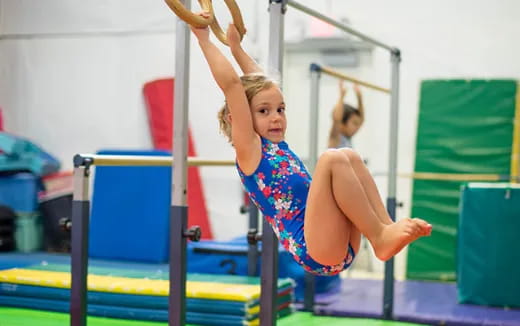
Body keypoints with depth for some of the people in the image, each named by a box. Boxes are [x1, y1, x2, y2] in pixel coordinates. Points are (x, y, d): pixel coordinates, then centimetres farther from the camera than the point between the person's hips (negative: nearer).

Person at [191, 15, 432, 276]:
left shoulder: (278, 146, 21)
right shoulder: (250, 150, 0)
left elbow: (260, 84, 33)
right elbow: (231, 83, -7)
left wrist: (236, 47, 38)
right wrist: (204, 40, -1)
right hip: (315, 249, -9)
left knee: (349, 157, 9)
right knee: (332, 159, -23)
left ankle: (387, 229, -5)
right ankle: (379, 237, -19)